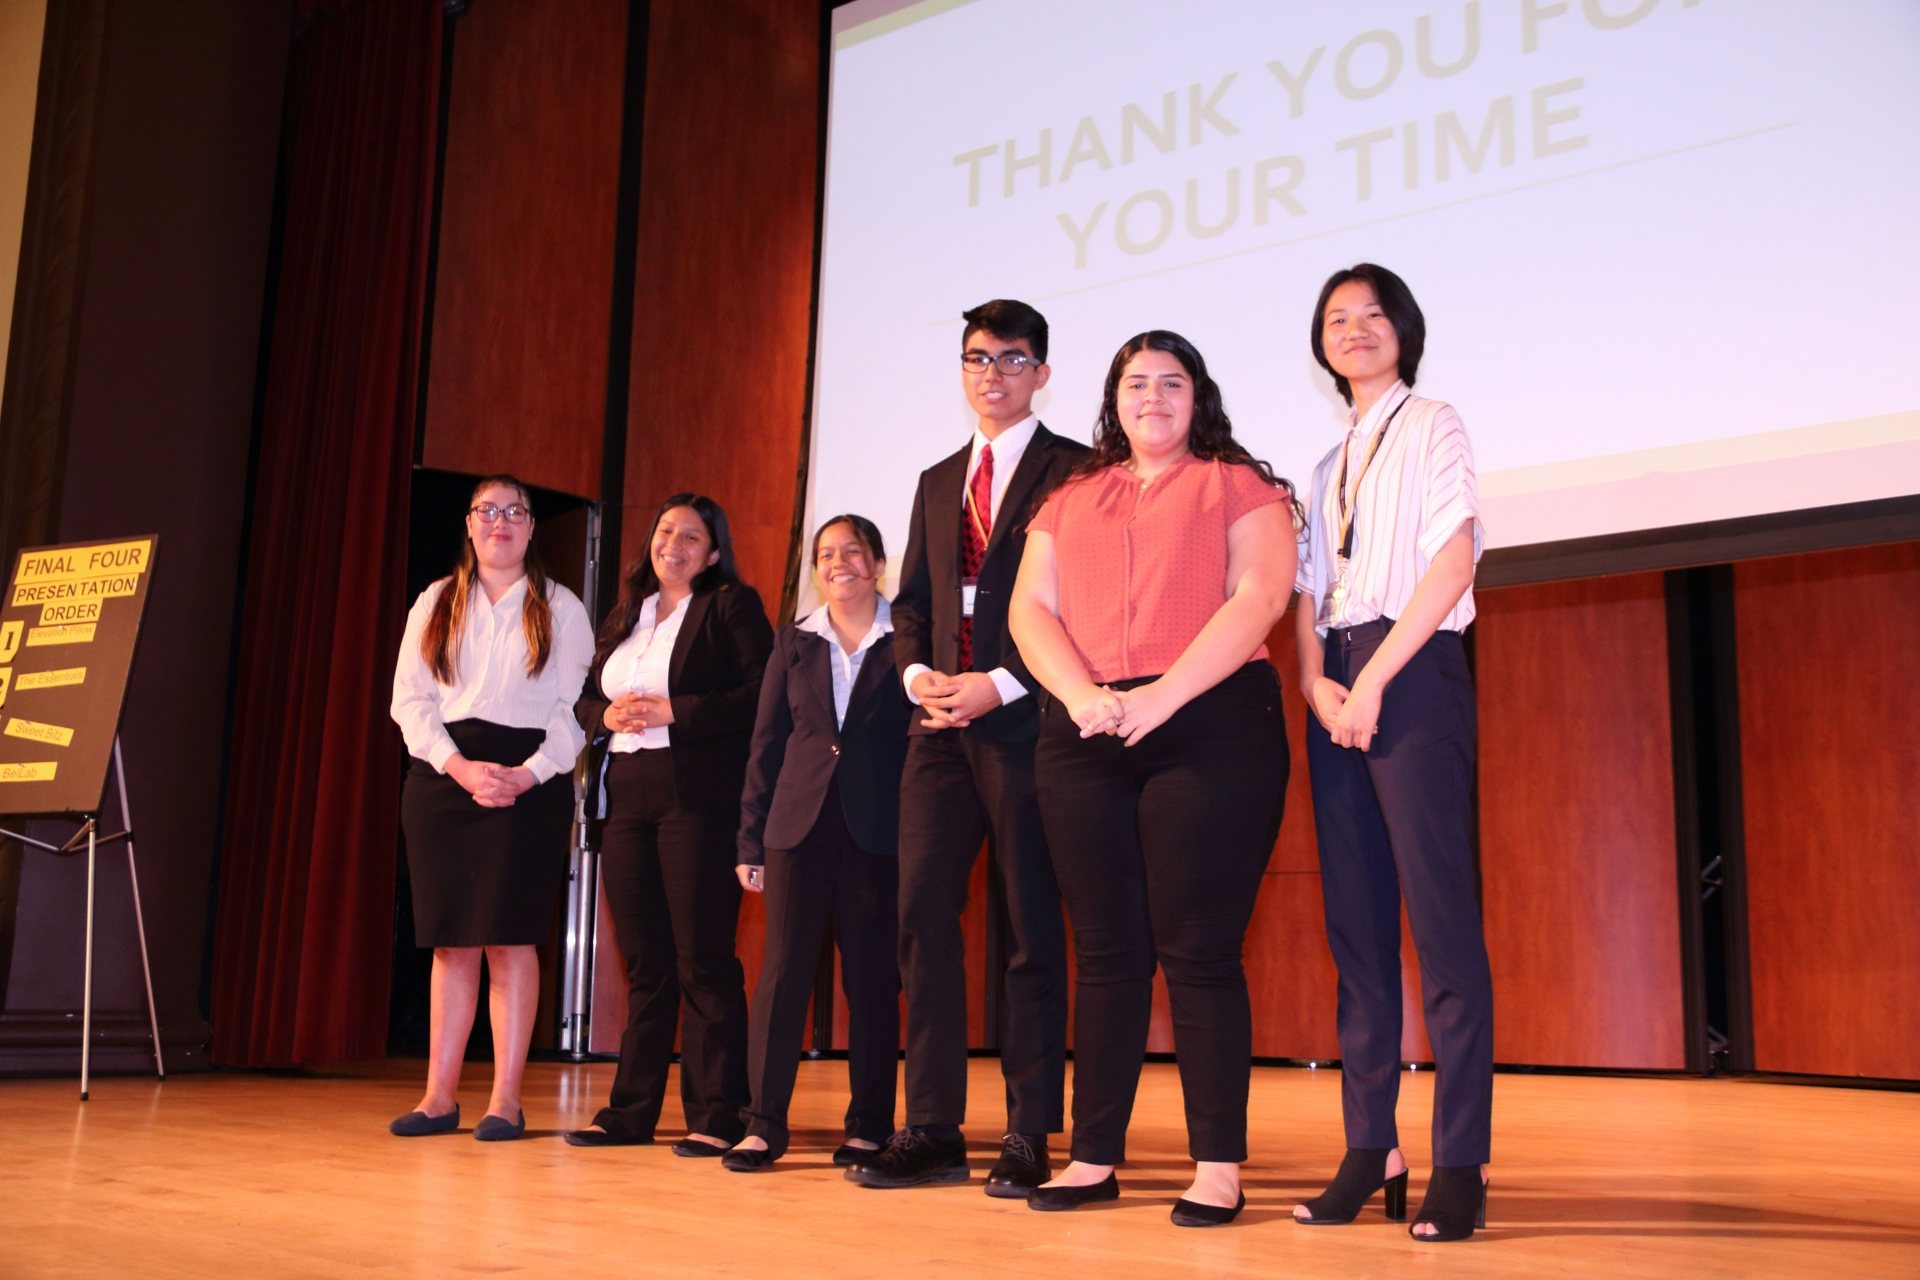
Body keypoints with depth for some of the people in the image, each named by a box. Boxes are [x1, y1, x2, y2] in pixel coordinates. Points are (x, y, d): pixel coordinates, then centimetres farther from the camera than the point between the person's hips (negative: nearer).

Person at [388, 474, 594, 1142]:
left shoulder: (561, 609, 8)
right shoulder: (436, 603, 14)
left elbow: (575, 706, 0)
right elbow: (409, 698, 5)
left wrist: (529, 773, -14)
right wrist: (459, 766, -10)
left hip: (528, 779, -2)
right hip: (441, 775, 2)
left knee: (510, 936, -5)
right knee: (451, 939, 3)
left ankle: (506, 1099, -1)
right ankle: (439, 1095, 8)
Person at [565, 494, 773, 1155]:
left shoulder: (733, 606, 1)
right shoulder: (624, 617, 21)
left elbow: (761, 696, -10)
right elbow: (584, 698, 22)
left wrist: (671, 711, -14)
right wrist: (607, 715, -1)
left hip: (698, 799, -6)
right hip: (625, 800, 6)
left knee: (703, 959, -6)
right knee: (643, 962, 10)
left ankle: (715, 1116, -1)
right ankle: (630, 1111, 16)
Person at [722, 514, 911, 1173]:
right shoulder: (795, 643, 13)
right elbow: (766, 744, 11)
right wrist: (750, 839, 6)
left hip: (877, 830, -2)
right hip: (800, 824, 2)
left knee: (872, 976, 2)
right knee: (783, 966, -1)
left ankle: (869, 1125, 12)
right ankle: (764, 1122, 5)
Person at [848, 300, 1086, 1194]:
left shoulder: (1073, 472, 1)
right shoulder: (937, 482, 22)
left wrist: (1002, 683, -14)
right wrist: (918, 672, 1)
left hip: (1026, 721, -6)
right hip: (943, 724, 6)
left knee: (1032, 928, -1)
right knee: (923, 916, 1)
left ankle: (1029, 1137, 6)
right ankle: (932, 1129, 8)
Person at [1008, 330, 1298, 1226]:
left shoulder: (1237, 485, 9)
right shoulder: (1070, 501, 21)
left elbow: (1258, 598, -5)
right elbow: (1030, 609, 10)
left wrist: (1161, 695, -16)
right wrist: (1082, 696, -9)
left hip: (1211, 726, -4)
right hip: (1083, 739, 4)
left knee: (1198, 951, -6)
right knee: (1105, 953, 6)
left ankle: (1218, 1168, 0)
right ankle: (1094, 1157, 12)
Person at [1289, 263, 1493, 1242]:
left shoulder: (1432, 426, 5)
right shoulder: (1332, 463, 22)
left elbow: (1454, 557, -8)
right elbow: (1308, 590, 15)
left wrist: (1375, 678, -15)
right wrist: (1316, 680, -5)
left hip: (1414, 673, -6)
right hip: (1339, 685, 6)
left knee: (1440, 911, -10)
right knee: (1355, 921, 3)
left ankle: (1461, 1163, -7)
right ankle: (1370, 1151, 7)